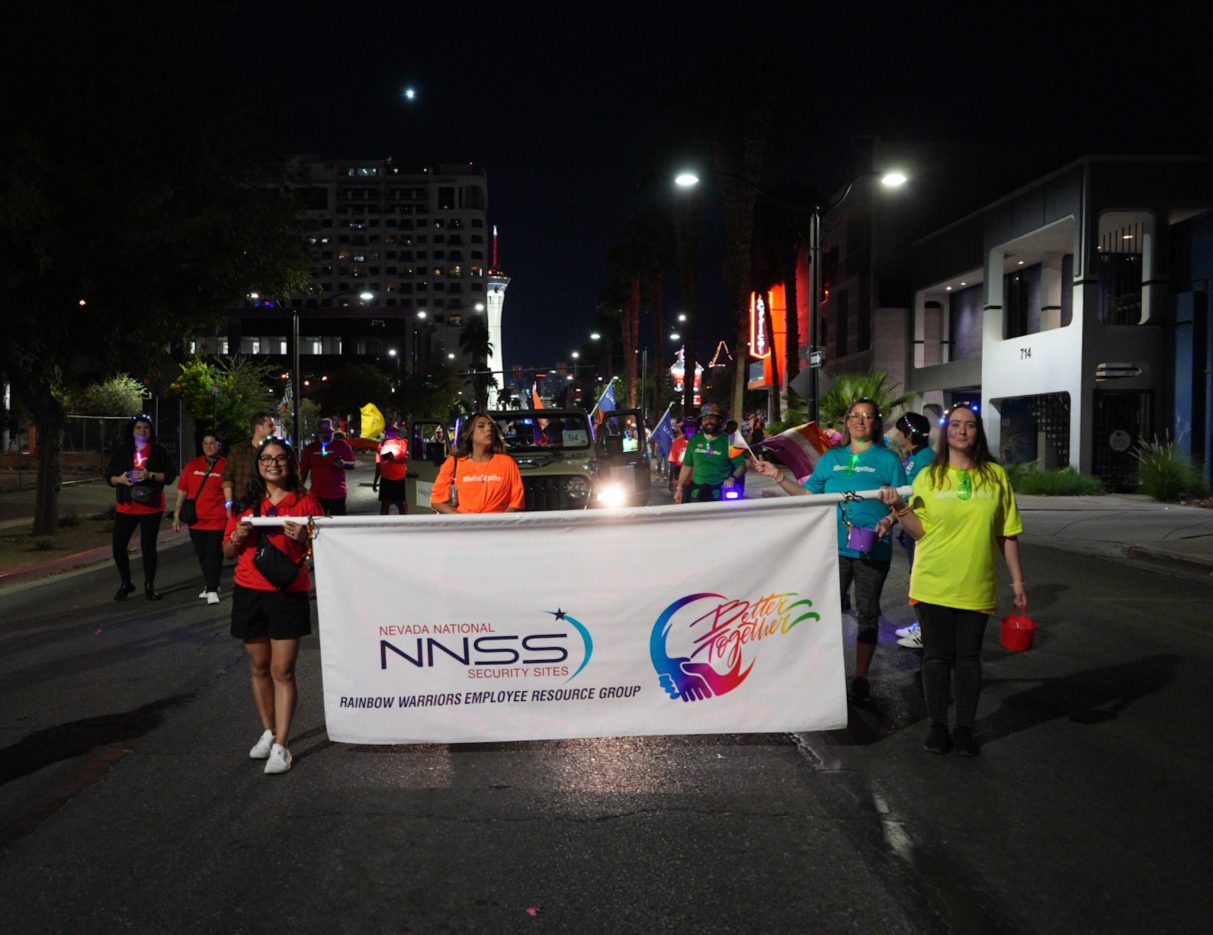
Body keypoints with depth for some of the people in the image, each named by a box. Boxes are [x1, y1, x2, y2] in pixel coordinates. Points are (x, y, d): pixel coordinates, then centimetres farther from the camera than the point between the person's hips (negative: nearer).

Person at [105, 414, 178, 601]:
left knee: (148, 546, 2)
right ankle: (125, 583, 18)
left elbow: (171, 474, -3)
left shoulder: (159, 450, 2)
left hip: (151, 506, -2)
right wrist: (119, 479, -13)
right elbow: (109, 475, 9)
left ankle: (149, 586, 15)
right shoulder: (121, 450, 8)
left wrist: (150, 475, -19)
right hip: (126, 506, 2)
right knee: (118, 546, -1)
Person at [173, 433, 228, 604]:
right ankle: (210, 585, 30)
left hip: (217, 520, -4)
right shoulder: (192, 465, 7)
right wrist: (176, 516, 7)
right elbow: (182, 492, 10)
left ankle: (212, 590, 0)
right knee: (202, 555, 14)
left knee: (214, 555, -6)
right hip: (196, 520, 4)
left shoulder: (226, 466, -1)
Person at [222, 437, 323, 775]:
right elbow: (228, 551, 13)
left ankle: (281, 746, 4)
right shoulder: (246, 503, 8)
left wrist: (304, 539, -18)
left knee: (282, 671, -3)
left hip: (289, 594, -3)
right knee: (259, 668, 12)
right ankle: (268, 732, 29)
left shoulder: (306, 502, 0)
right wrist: (237, 536, -8)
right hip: (249, 592, 3)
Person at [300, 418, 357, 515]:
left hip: (338, 493, -2)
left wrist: (344, 464, -21)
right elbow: (304, 470, 10)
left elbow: (353, 464, 0)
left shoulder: (342, 445, -1)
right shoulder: (310, 448, 5)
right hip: (317, 494, 2)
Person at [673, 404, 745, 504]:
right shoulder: (695, 440, 7)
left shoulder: (728, 441, -2)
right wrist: (679, 488, 7)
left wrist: (732, 478, -21)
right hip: (697, 491, 3)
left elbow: (741, 465, -3)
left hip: (720, 492, -3)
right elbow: (686, 466, 13)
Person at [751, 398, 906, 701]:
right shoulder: (831, 458, 10)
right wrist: (778, 476, 2)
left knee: (867, 613, 9)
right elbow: (808, 495, 11)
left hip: (873, 549, -2)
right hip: (835, 547, 2)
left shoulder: (888, 459, 2)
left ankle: (861, 677, 21)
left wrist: (889, 520, -18)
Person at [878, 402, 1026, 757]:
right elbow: (920, 531, -2)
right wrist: (899, 508, -17)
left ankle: (965, 728, 20)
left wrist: (1018, 582, 5)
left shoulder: (996, 475, 3)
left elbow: (1007, 535, 6)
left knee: (968, 656, 7)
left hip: (976, 586, 0)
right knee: (937, 655, 7)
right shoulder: (928, 477, 1)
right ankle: (938, 726, 20)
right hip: (933, 584, 0)